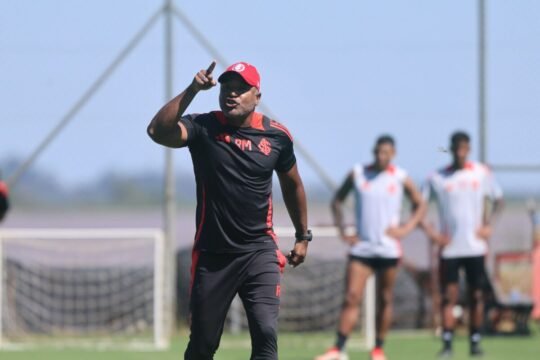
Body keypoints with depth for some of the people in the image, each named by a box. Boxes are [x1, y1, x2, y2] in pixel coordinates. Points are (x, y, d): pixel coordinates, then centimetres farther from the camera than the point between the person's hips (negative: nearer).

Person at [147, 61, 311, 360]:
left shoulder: (276, 135, 0)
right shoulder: (203, 128, -6)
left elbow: (292, 184, 17)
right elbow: (158, 131, -26)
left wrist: (303, 236, 22)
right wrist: (191, 91, -31)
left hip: (259, 252, 0)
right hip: (211, 254, 0)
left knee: (265, 333, -16)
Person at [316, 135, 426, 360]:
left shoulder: (400, 178, 1)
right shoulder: (357, 174, 3)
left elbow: (420, 205, 11)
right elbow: (337, 201, 13)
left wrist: (406, 229, -4)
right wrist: (342, 231, 3)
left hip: (388, 248, 0)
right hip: (361, 247, 0)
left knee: (384, 300, 6)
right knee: (352, 297, -9)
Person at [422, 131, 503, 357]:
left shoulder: (482, 173, 5)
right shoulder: (437, 178, 1)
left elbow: (498, 199, 14)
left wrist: (488, 224, 0)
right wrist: (430, 231, -7)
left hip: (475, 246, 1)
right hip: (449, 247, -1)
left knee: (476, 295, 3)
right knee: (449, 296, -6)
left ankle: (475, 341, 11)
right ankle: (447, 344, -5)